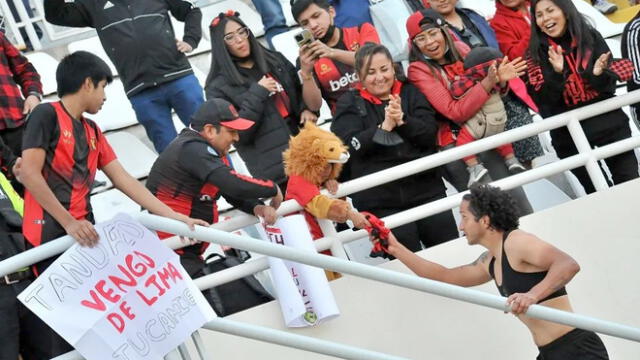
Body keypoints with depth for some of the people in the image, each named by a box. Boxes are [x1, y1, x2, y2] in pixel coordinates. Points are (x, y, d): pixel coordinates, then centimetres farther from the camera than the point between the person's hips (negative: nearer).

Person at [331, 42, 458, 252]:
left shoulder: (410, 93, 13)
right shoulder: (349, 104, 8)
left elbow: (429, 134, 2)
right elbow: (351, 145, -7)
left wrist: (402, 121, -14)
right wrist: (384, 126, -17)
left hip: (425, 187, 2)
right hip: (380, 200, -2)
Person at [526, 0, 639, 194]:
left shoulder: (591, 37, 0)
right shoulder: (536, 52, -3)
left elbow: (610, 88, 1)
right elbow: (541, 100, -10)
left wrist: (599, 74, -20)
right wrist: (556, 74, -25)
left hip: (606, 121, 1)